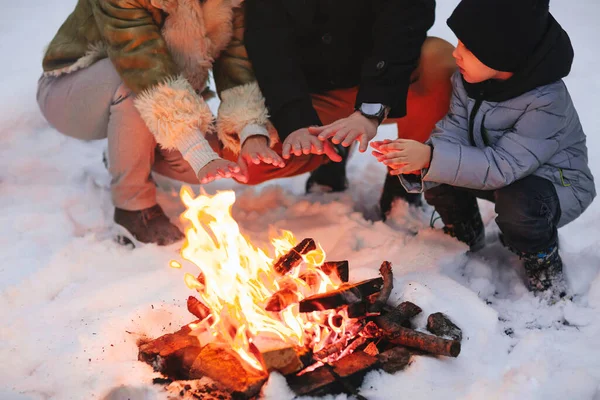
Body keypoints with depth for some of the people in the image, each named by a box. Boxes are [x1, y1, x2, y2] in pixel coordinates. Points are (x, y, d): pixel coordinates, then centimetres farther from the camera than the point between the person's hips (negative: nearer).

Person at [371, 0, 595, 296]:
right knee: (436, 176, -18)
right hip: (506, 173, 6)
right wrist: (418, 160, -39)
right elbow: (454, 132, -17)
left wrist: (431, 159, -47)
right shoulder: (468, 79, -15)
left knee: (517, 203, -38)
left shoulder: (547, 103, -34)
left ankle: (543, 262, -4)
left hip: (558, 184, -6)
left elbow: (503, 166, -38)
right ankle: (466, 236, 13)